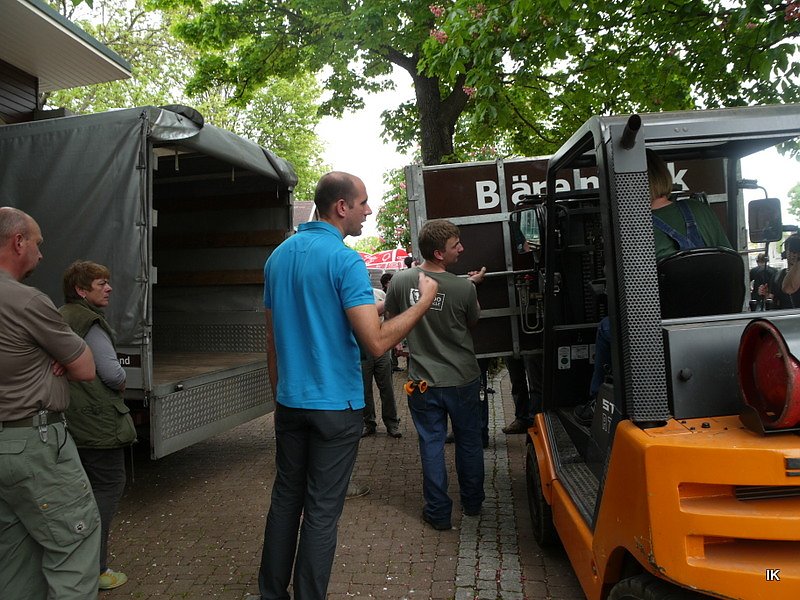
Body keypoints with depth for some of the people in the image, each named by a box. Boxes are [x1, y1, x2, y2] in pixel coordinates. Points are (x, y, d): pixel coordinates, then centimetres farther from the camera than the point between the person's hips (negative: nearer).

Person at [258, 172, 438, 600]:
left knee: (285, 499, 18)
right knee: (322, 512, 5)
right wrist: (424, 301, -11)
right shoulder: (345, 260, -17)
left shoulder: (279, 256, 7)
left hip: (290, 402, 7)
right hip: (335, 404, -7)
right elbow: (376, 343, -23)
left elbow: (272, 338, 12)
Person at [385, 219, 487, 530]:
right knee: (469, 441, 19)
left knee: (431, 444, 12)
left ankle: (438, 512, 21)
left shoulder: (401, 280, -12)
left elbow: (392, 318, 4)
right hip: (463, 379, -1)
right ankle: (472, 502, 36)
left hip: (423, 381, 1)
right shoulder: (464, 288, -18)